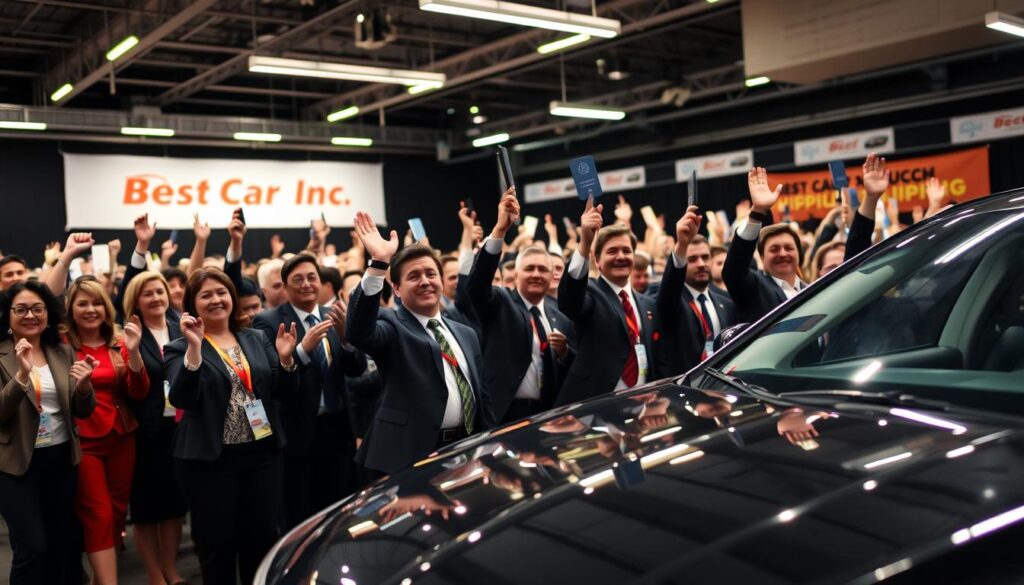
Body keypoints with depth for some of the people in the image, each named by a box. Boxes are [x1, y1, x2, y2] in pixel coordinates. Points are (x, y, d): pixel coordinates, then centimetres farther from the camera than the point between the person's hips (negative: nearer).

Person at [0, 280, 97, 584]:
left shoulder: (64, 353, 5)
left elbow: (82, 412, 5)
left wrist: (83, 386, -16)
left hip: (62, 459, 4)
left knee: (64, 543, 14)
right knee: (32, 548, -4)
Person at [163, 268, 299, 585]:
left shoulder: (258, 339, 8)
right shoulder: (181, 348, -3)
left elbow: (286, 393, 7)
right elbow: (181, 399, -18)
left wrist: (285, 359, -12)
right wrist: (195, 347, -27)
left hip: (262, 454, 3)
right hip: (210, 460, -3)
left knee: (264, 539, 10)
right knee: (217, 545, 8)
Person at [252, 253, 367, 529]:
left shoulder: (334, 317, 7)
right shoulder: (268, 321, -6)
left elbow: (357, 369, -2)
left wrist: (347, 335, -20)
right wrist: (303, 348, -30)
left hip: (337, 429, 5)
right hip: (297, 432, -4)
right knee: (297, 520, 6)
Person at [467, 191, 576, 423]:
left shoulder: (561, 317, 10)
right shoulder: (499, 303, 1)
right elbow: (476, 283, -21)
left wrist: (564, 352, -8)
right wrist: (500, 229, -30)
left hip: (550, 415, 4)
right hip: (506, 415, -4)